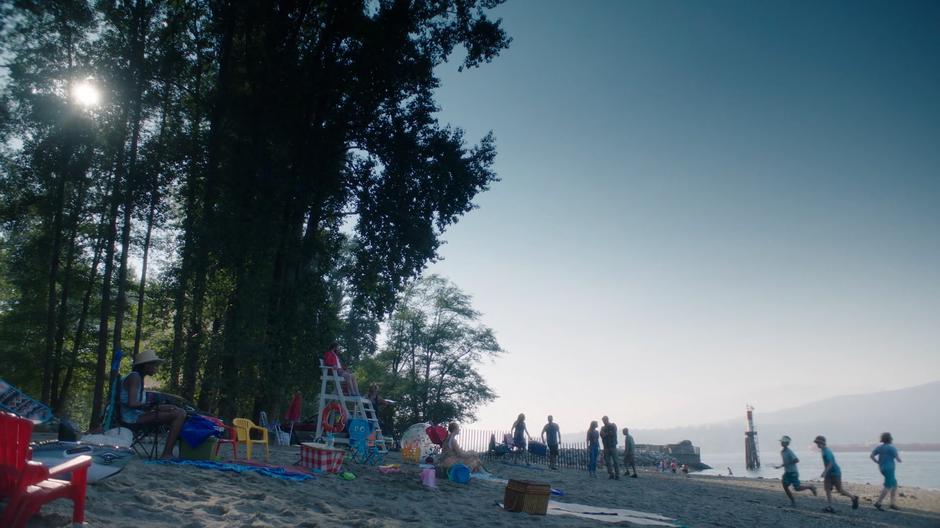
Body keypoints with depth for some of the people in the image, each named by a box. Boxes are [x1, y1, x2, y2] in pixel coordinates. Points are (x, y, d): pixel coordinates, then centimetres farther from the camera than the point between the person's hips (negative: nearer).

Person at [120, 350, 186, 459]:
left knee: (177, 410, 15)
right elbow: (131, 403, -25)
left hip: (137, 414, 11)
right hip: (134, 416, -11)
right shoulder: (135, 377, -13)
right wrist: (154, 406, -19)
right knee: (180, 414, -20)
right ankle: (166, 454, -21)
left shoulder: (138, 377, 17)